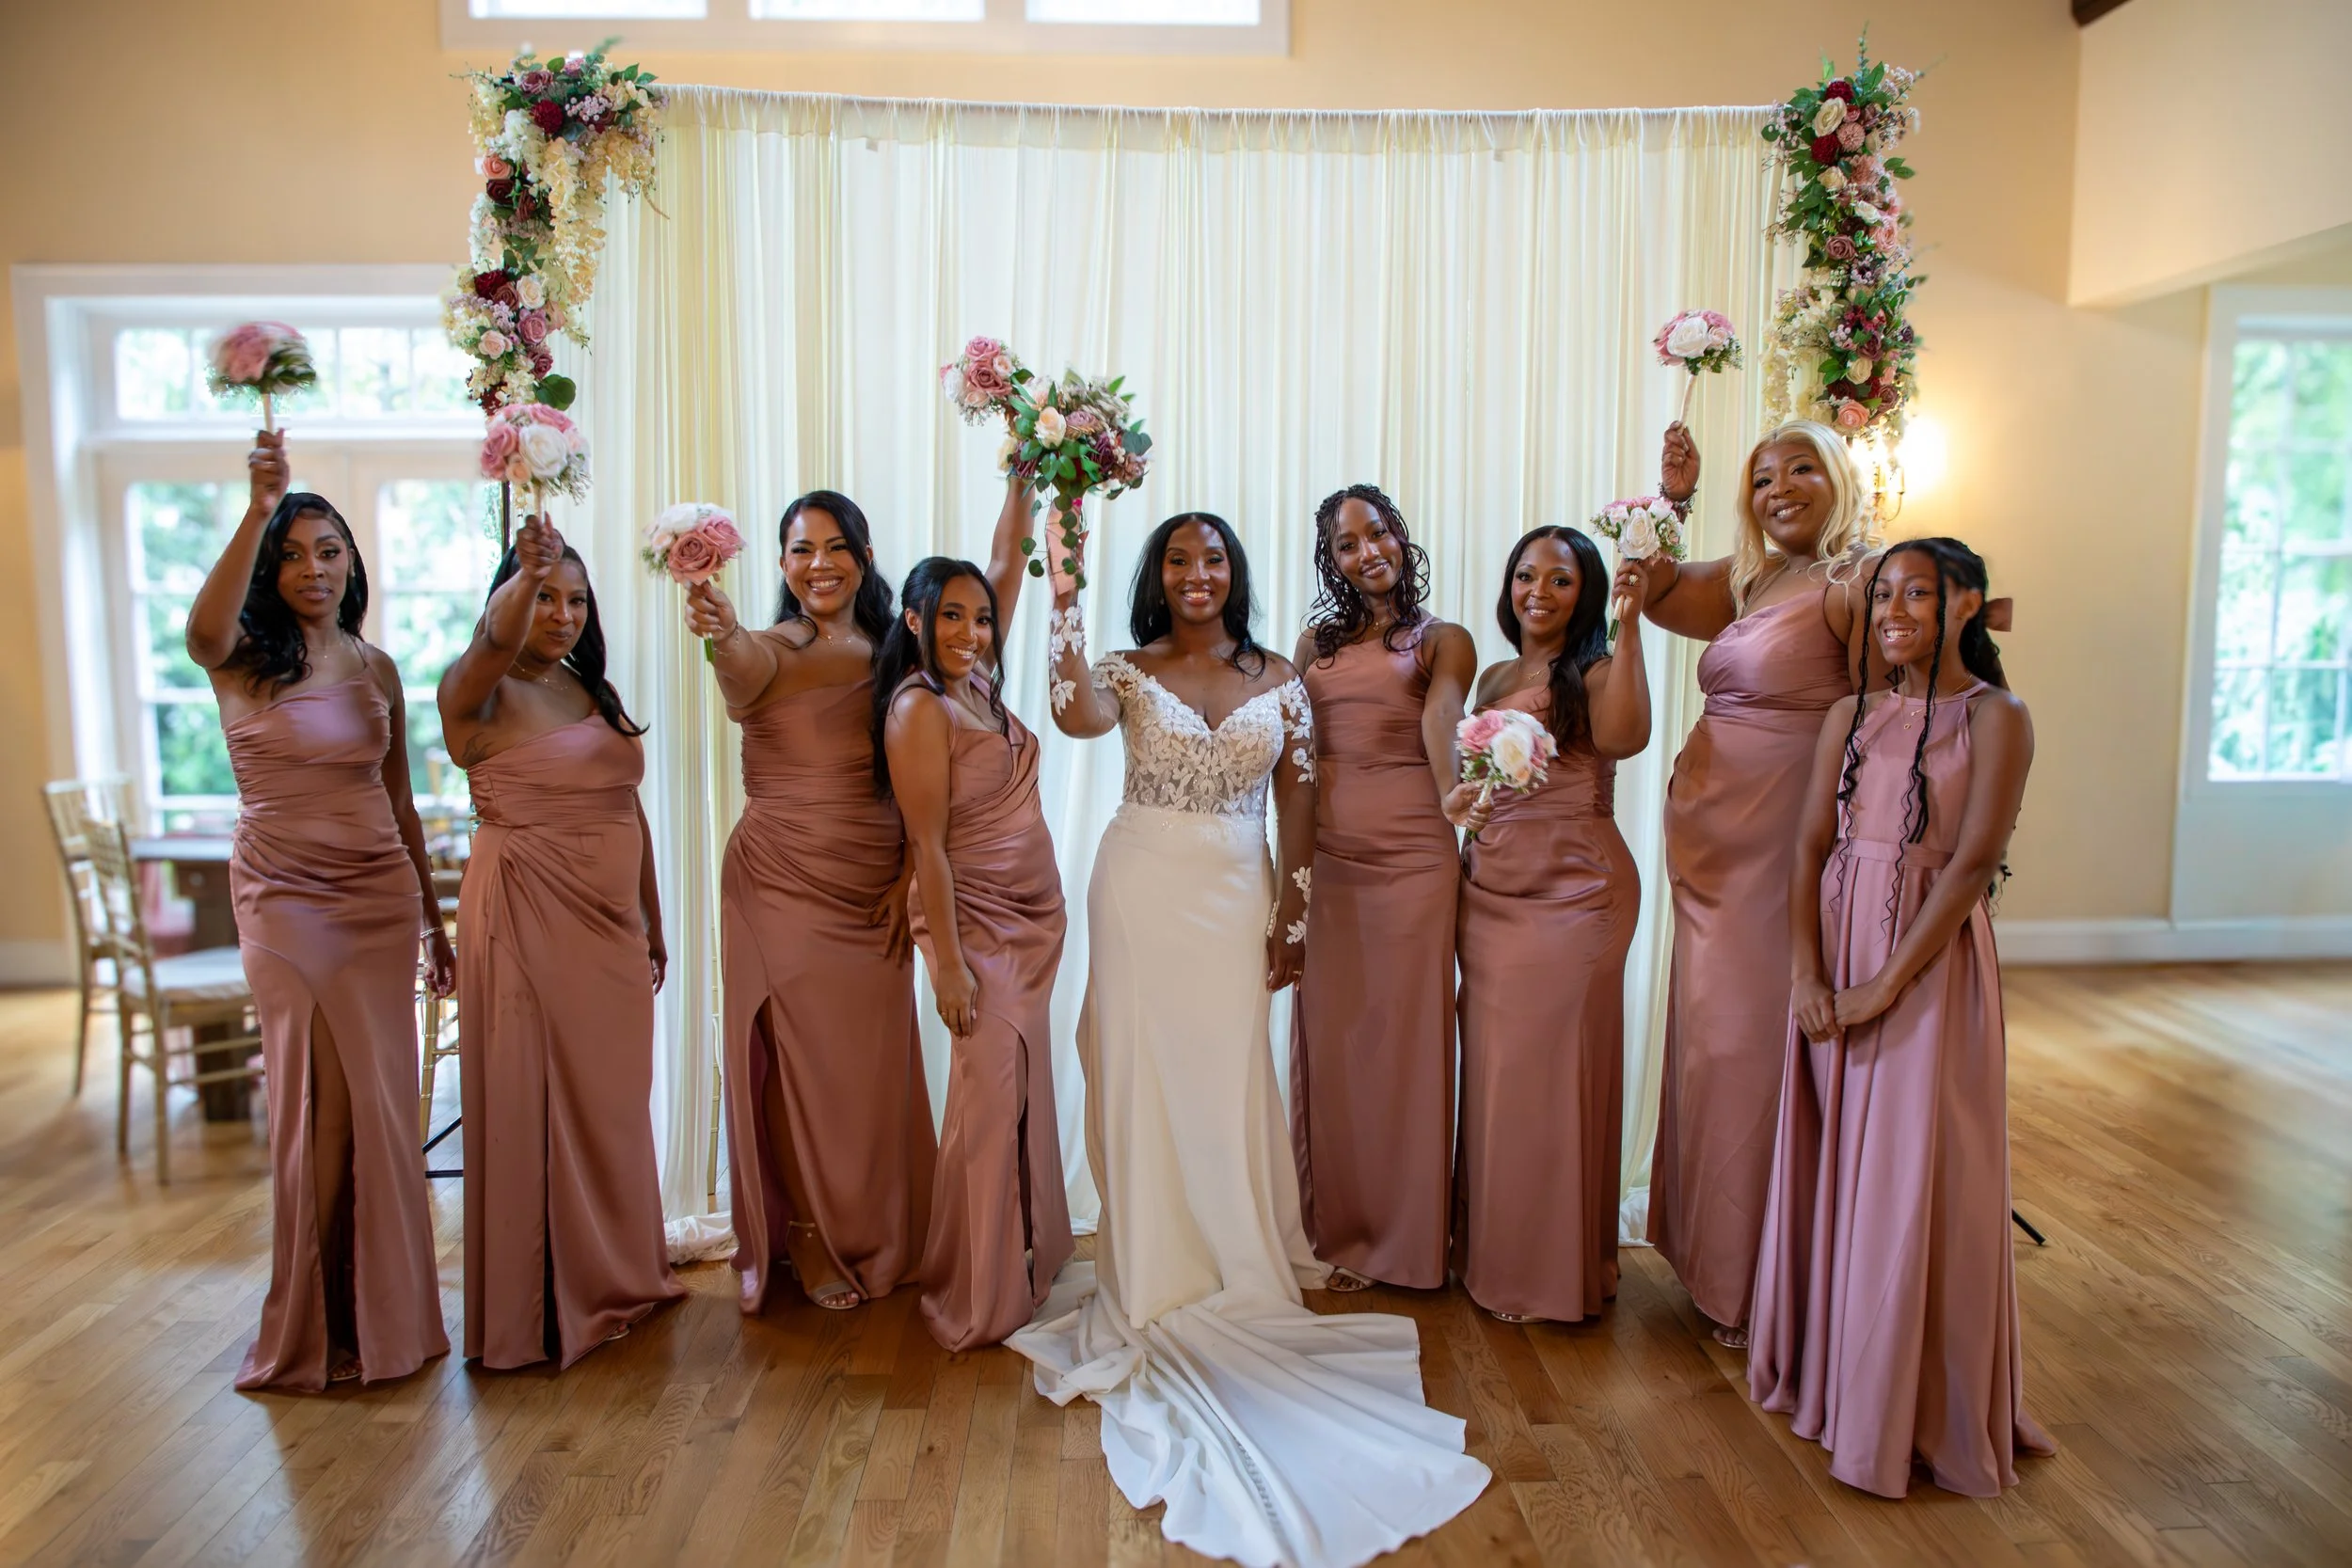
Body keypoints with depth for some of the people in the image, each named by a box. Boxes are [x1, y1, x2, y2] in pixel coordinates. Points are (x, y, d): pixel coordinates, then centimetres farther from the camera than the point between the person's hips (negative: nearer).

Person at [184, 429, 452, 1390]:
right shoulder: (243, 661, -2)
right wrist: (258, 509, -39)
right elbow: (202, 629, -29)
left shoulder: (376, 668, 9)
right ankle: (316, 1324, 17)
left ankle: (384, 1312, 21)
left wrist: (436, 920, 14)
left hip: (381, 894, 3)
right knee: (313, 1102, 0)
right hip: (285, 898, -3)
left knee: (381, 1099, 6)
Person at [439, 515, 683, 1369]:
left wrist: (652, 917, 16)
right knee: (532, 1098, 2)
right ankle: (541, 1300, 16)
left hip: (609, 921, 7)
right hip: (526, 919, -6)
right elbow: (495, 642, -31)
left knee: (611, 1096, 14)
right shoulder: (477, 690, -6)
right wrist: (527, 568, -49)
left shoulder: (595, 692, 13)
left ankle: (613, 1273, 31)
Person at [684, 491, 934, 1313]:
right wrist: (720, 634, -55)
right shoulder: (772, 653, -6)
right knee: (799, 1058, 4)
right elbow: (742, 672, -32)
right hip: (783, 883, -4)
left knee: (873, 1063, 12)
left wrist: (911, 872, -9)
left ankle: (874, 1238, 32)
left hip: (874, 890, 4)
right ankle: (810, 1244, 23)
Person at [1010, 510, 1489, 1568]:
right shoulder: (1130, 670, 2)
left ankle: (1233, 1272, 22)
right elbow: (1076, 717, -22)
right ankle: (1155, 1276, 19)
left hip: (1237, 897, 1)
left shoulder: (1277, 681, 6)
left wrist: (1291, 920, 1)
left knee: (1228, 1079, 5)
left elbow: (1297, 804, 6)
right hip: (1143, 891, -1)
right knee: (1143, 1074, 4)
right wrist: (1064, 600, -25)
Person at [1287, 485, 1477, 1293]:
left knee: (1406, 1033, 1)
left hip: (1411, 853, -3)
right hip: (1327, 852, 4)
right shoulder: (1317, 642, 16)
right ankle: (1336, 1228, 22)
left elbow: (1439, 727, -15)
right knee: (1330, 1036, 8)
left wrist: (1462, 808, -34)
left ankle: (1404, 1237, 15)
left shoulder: (1443, 640, 5)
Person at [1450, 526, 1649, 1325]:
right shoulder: (1495, 678, 14)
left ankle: (1559, 1267, 17)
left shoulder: (1595, 673, -4)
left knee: (1557, 1068, 1)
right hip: (1489, 890, 6)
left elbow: (1623, 736, -26)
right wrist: (1461, 800, -2)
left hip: (1575, 892, -5)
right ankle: (1493, 1254, 25)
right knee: (1492, 1070, 10)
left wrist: (1628, 626, -28)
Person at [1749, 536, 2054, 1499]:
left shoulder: (1995, 717, -5)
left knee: (1915, 1178, 0)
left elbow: (1971, 866, -13)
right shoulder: (1851, 716, 9)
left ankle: (1917, 1405, 18)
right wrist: (1806, 974, -9)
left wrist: (1884, 987, -17)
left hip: (1931, 960, -4)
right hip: (1836, 953, 5)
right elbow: (1810, 847, 3)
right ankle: (1828, 1366, 30)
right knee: (1830, 1163, 11)